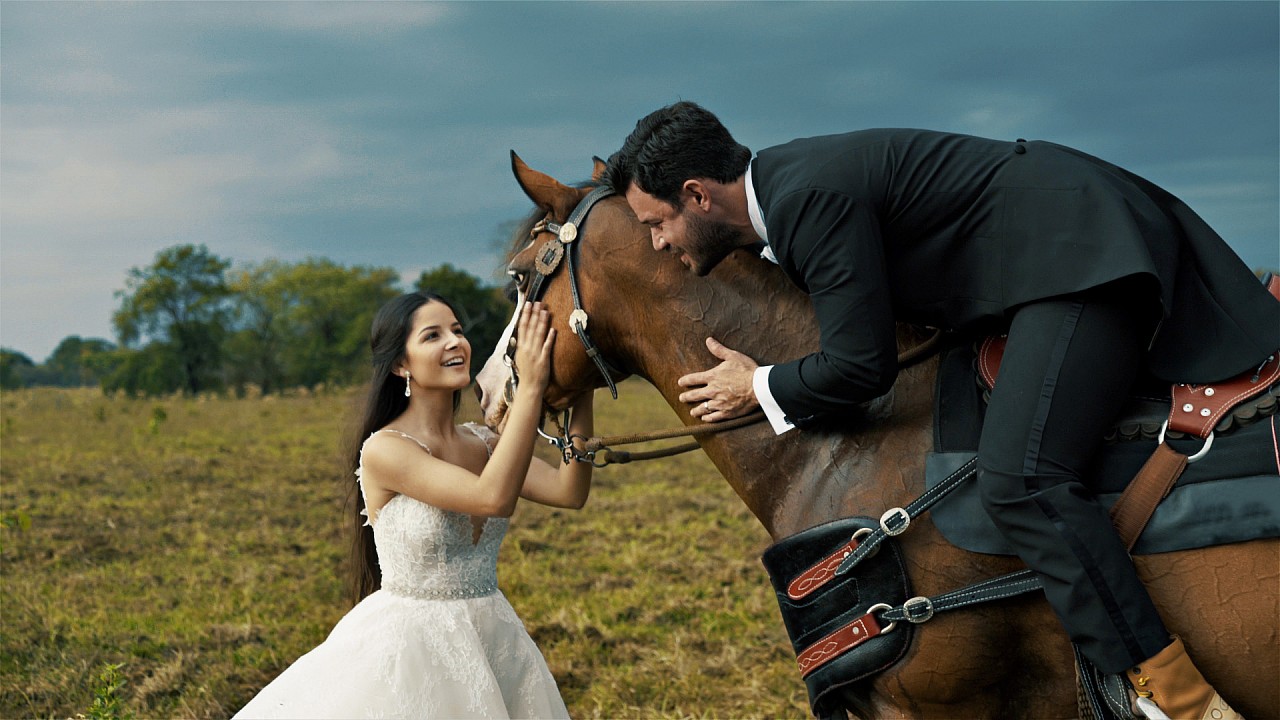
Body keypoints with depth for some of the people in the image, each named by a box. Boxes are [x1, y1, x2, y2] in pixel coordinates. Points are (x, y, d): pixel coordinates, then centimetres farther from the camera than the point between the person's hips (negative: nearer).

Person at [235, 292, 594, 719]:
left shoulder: (483, 444, 3)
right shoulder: (385, 450, -17)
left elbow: (569, 492, -11)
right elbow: (493, 498, -29)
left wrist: (581, 394, -20)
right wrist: (530, 387, -30)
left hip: (491, 641, 6)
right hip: (410, 647, -6)